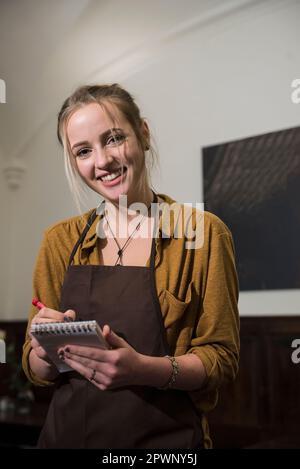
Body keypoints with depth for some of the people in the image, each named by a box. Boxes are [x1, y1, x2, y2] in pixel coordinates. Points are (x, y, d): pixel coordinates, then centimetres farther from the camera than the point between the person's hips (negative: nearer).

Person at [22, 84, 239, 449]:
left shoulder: (203, 232, -10)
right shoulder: (60, 241, 0)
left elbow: (221, 358, -9)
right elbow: (36, 371, 3)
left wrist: (146, 369, -26)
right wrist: (45, 353, -19)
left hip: (166, 438, -3)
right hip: (67, 433, 3)